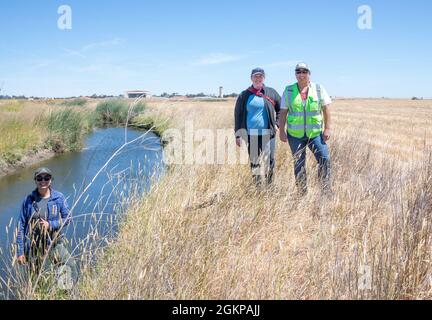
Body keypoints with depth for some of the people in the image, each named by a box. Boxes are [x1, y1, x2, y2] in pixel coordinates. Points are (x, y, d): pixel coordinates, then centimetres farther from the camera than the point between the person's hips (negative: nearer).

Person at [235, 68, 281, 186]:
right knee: (254, 162, 3)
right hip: (251, 134, 1)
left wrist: (276, 124, 8)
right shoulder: (244, 95, 7)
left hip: (267, 134, -1)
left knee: (268, 161, -4)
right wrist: (238, 134, 5)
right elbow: (238, 116, 9)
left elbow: (281, 109, 19)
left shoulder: (271, 93, 7)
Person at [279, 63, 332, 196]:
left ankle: (326, 191, 2)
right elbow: (283, 112, 3)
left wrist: (328, 128, -7)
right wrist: (281, 131, -2)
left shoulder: (319, 89, 2)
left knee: (324, 159, -11)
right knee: (299, 164, 7)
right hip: (295, 135, 1)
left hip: (315, 133, 0)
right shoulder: (288, 91, 2)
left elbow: (326, 109, 0)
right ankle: (302, 193, 18)